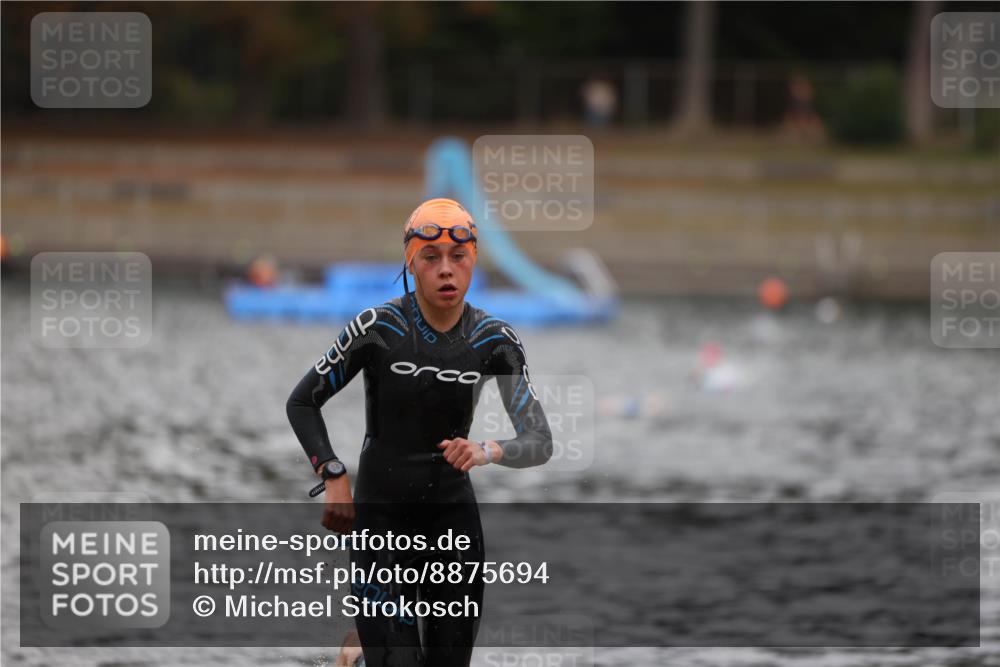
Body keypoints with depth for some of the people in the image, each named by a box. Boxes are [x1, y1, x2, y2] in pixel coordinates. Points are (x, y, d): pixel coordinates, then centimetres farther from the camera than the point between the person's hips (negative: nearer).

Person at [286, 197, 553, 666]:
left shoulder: (495, 340, -4)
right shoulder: (378, 328, -12)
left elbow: (540, 442, -8)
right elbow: (302, 403, -2)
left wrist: (486, 452, -28)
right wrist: (334, 477, -15)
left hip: (453, 516, 3)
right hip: (382, 517, -3)